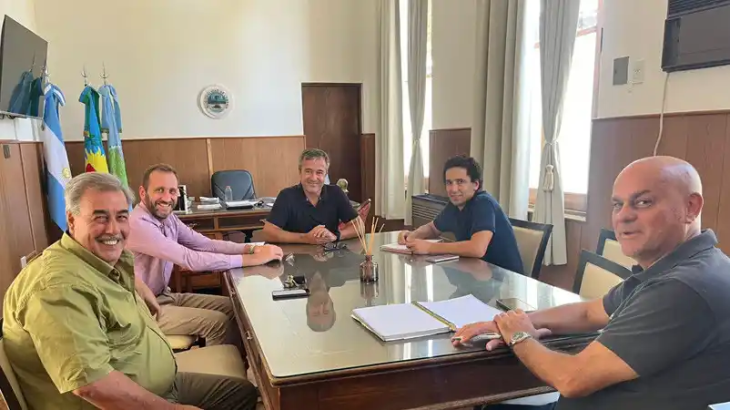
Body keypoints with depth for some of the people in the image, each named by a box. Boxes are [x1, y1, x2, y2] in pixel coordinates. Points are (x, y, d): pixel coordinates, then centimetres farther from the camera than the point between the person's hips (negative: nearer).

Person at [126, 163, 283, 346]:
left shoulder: (168, 217, 2)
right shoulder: (137, 225, -27)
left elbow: (206, 244, 0)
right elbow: (191, 260, -31)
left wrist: (252, 248, -16)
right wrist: (253, 259, -30)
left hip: (164, 295, 8)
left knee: (232, 307, 5)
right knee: (218, 321, -14)